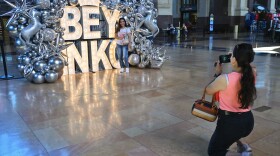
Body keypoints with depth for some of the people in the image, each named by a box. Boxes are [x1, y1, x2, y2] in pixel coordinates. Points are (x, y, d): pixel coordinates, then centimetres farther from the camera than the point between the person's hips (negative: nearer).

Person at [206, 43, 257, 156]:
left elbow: (208, 91, -4)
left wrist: (217, 73, 4)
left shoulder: (225, 79, -25)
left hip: (229, 122, -6)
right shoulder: (252, 74, -9)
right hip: (248, 121, 6)